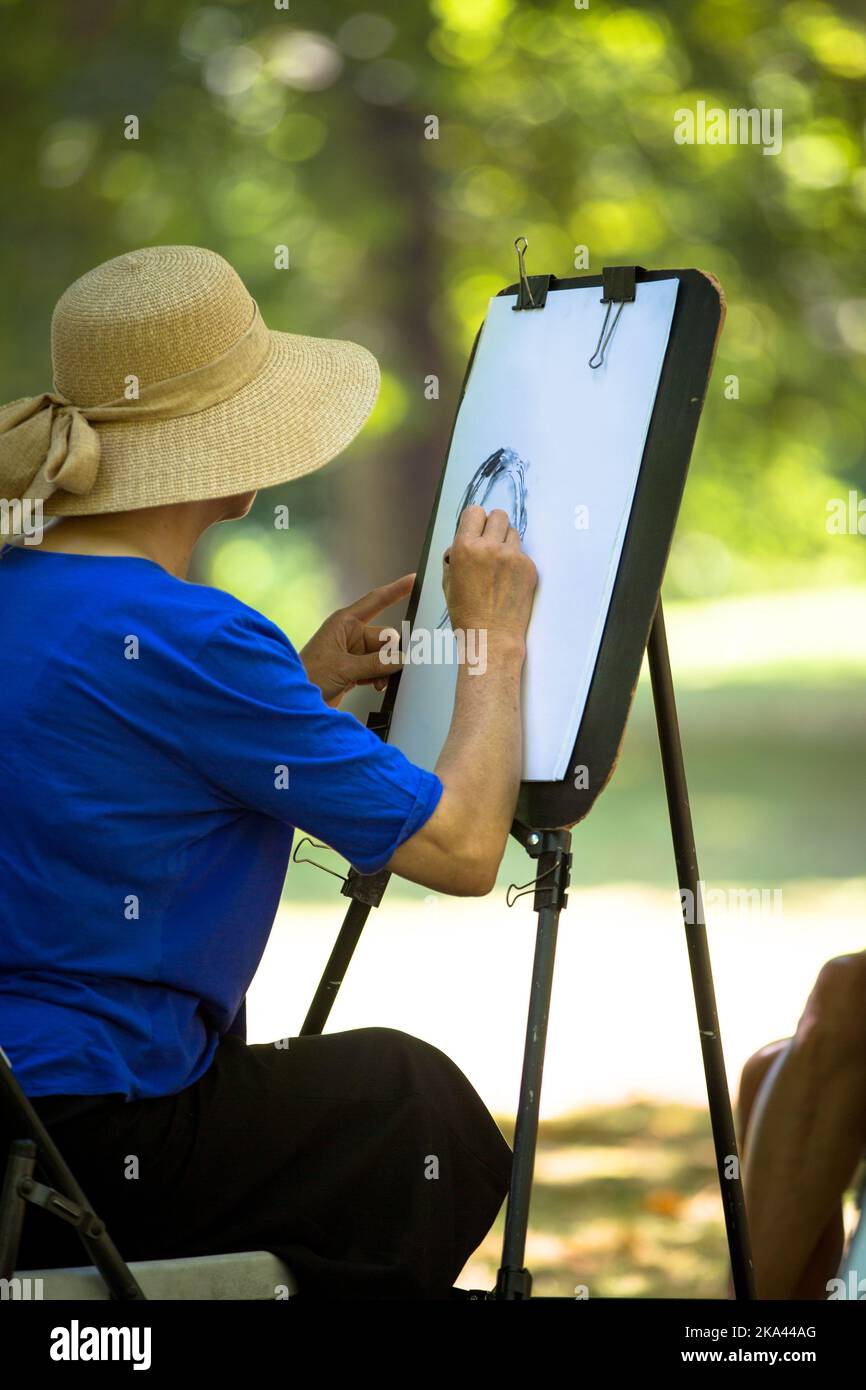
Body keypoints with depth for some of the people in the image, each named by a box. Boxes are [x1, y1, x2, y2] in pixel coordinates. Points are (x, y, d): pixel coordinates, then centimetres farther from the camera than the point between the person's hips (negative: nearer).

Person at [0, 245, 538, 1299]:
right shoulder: (187, 638, -19)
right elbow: (462, 846, -14)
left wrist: (302, 688, 18)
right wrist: (498, 637, 0)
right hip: (96, 1149, -8)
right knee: (418, 1097, 20)